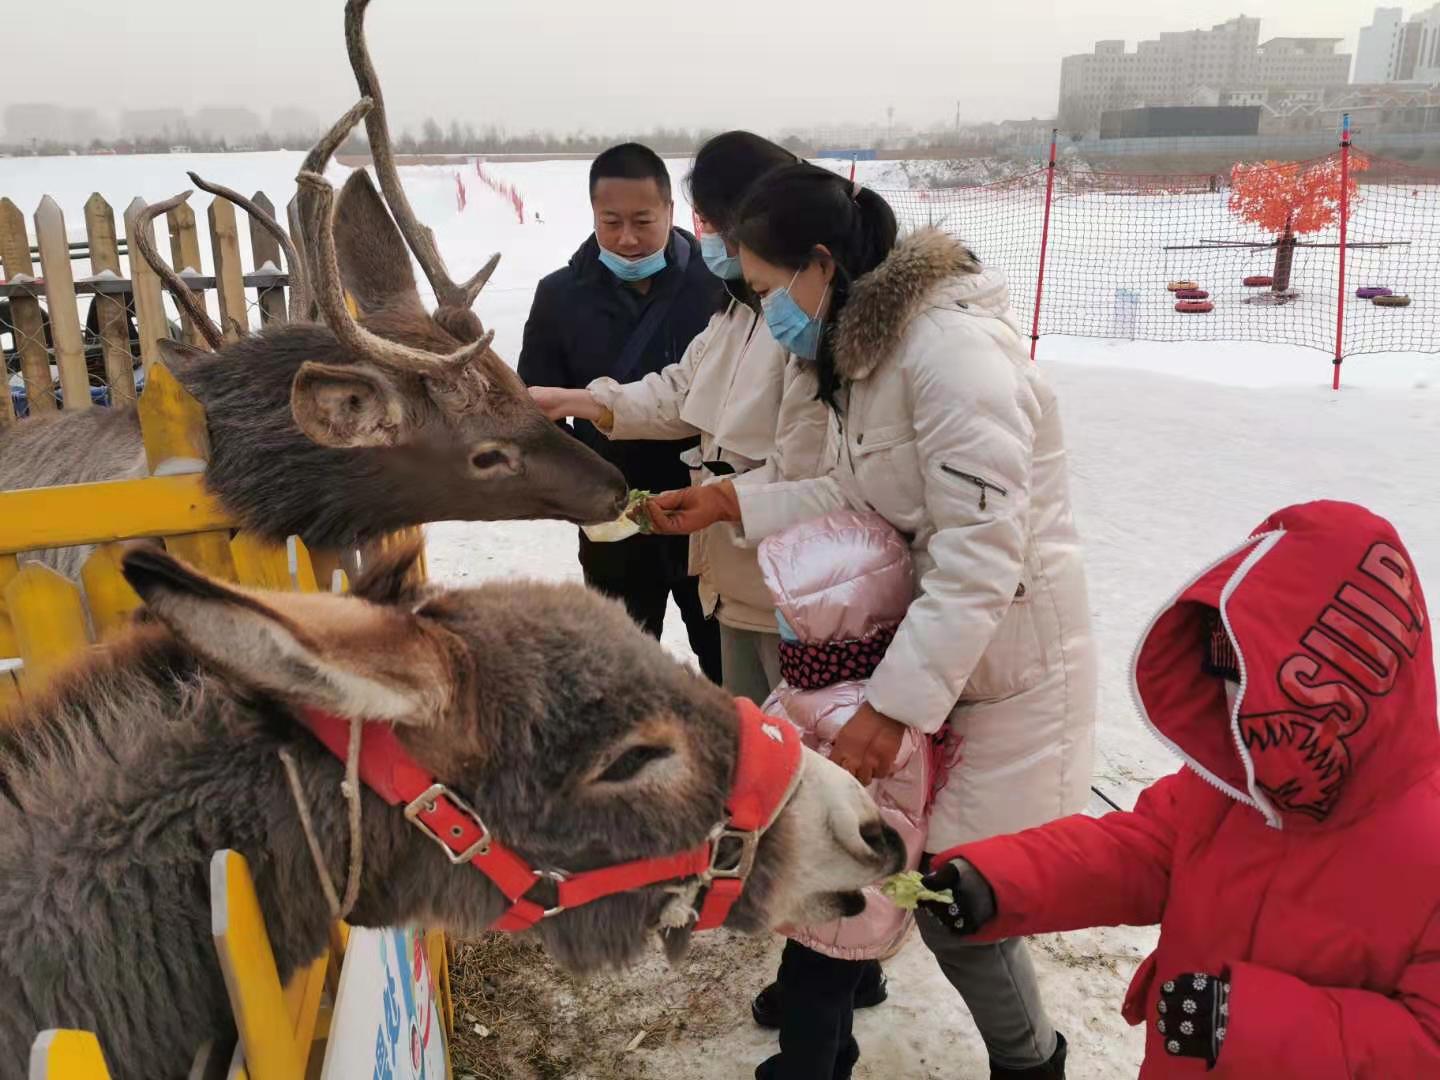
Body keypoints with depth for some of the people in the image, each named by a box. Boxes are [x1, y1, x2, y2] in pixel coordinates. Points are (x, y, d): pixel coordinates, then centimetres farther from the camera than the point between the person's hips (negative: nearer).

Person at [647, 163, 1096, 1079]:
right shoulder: (875, 345, 6)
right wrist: (733, 504, 5)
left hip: (1004, 664, -8)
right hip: (937, 634, 9)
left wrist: (894, 701, -26)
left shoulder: (955, 349, -25)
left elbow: (981, 555, -27)